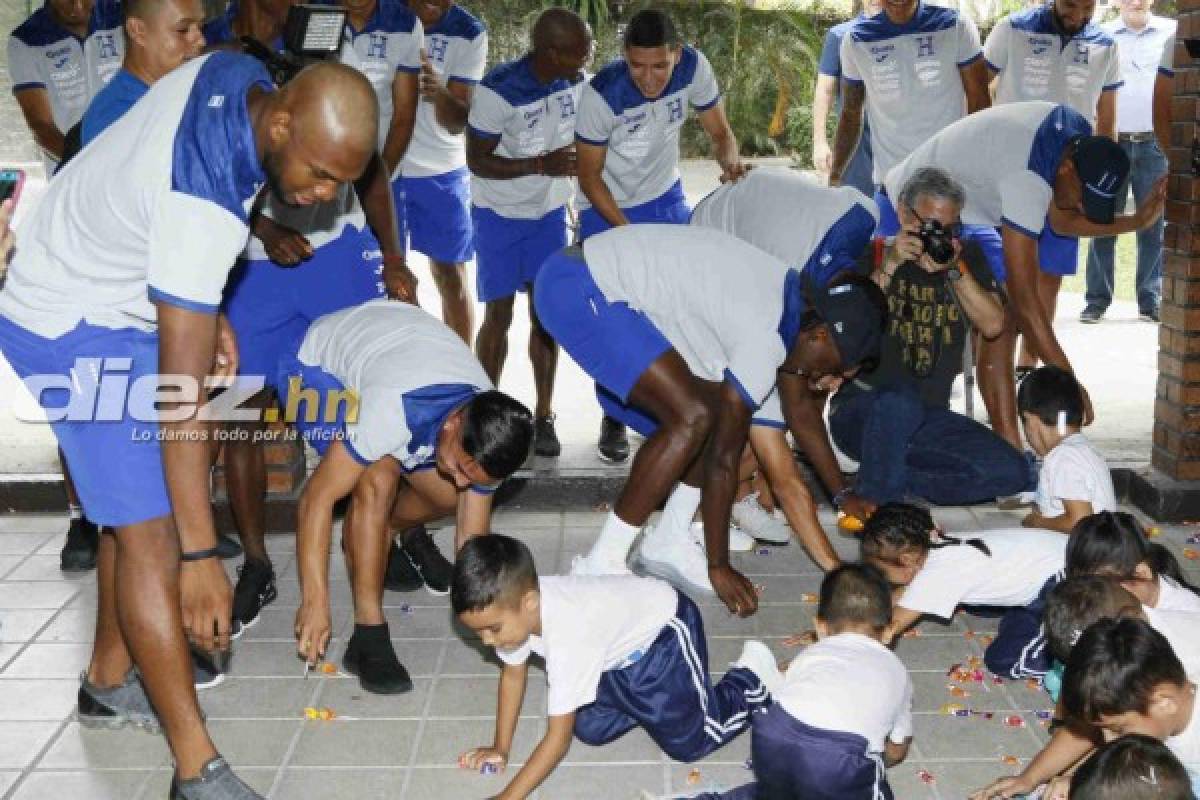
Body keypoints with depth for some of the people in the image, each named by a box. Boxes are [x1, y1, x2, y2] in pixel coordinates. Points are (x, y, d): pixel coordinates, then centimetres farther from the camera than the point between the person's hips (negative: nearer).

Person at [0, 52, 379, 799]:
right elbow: (181, 393, -35)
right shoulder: (201, 204, -36)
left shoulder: (239, 74, -12)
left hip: (114, 296, 9)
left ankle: (110, 681, 32)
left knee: (143, 498, 16)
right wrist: (200, 555, -31)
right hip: (75, 331, -9)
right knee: (152, 532, -11)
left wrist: (204, 311, 6)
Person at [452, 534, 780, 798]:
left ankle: (751, 676, 18)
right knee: (590, 731, 3)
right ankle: (646, 697, 26)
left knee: (689, 742, -4)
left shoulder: (566, 633, -42)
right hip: (619, 647, 7)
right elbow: (513, 674, -1)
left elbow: (559, 737, -35)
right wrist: (500, 749, 1)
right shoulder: (511, 603, -21)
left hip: (663, 629, -7)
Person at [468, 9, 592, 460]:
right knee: (499, 315, 1)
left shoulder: (575, 82, -10)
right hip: (499, 217, -4)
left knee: (546, 313, 4)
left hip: (549, 214, 4)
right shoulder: (497, 91, -26)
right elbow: (476, 161, -20)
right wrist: (540, 165, -30)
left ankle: (543, 417, 14)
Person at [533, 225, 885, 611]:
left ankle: (667, 544, 13)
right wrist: (718, 567, -10)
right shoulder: (764, 339, -22)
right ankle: (601, 563, -11)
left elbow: (800, 408, 19)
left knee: (725, 416, 6)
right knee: (694, 417, -20)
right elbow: (722, 459, -18)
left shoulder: (793, 295, 6)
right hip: (576, 289, -10)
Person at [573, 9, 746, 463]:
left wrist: (730, 161, -30)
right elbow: (589, 175, -18)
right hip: (606, 207, -4)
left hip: (665, 197, 4)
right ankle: (614, 418, 14)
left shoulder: (694, 67, -20)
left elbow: (719, 133, -7)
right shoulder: (601, 94, -30)